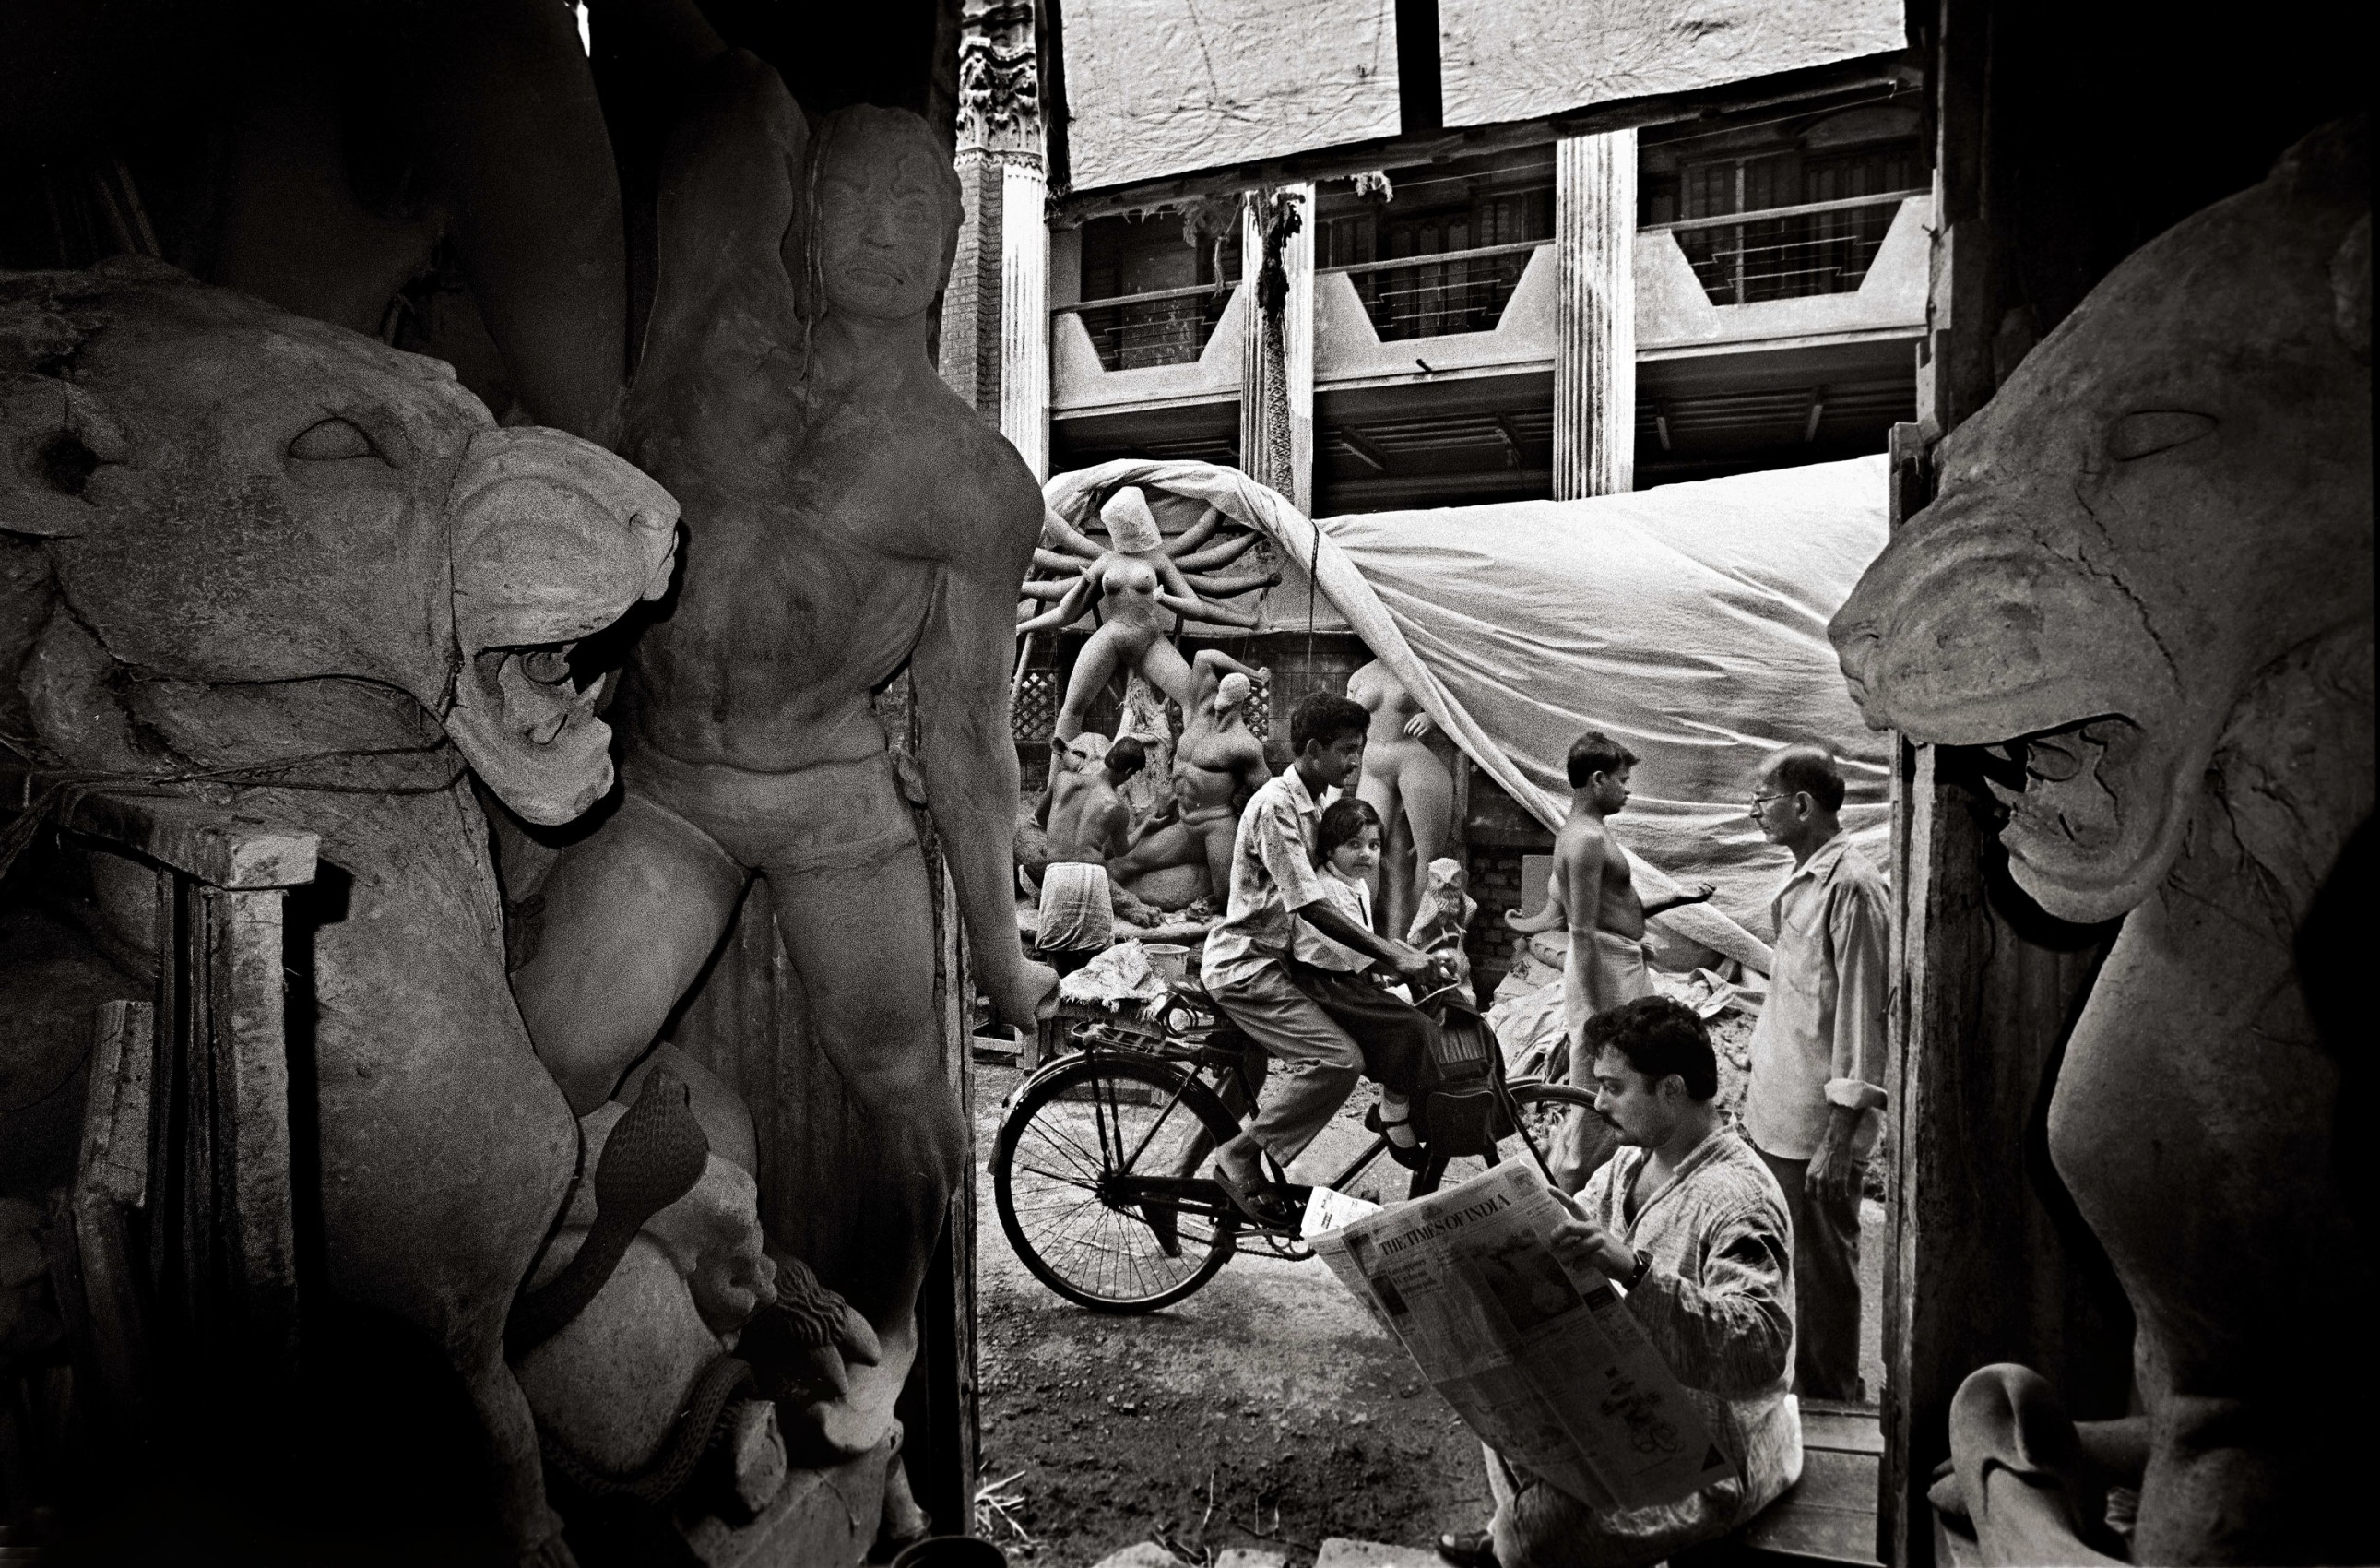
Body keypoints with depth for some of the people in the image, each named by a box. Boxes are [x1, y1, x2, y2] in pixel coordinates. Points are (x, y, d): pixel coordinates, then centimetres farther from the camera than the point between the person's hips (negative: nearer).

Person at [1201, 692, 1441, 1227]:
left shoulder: (1312, 805, 14)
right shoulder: (1275, 805, -17)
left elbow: (1315, 896, 18)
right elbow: (1313, 907, -24)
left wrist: (1392, 947, 10)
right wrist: (1391, 953, -25)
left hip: (1266, 959, 10)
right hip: (1247, 965, -10)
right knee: (1339, 1058, -20)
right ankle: (1241, 1160, -9)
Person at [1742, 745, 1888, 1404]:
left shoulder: (1851, 886, -17)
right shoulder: (1803, 880, 12)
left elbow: (1863, 1017, -19)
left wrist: (1838, 1137, -19)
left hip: (1818, 1127, -9)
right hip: (1776, 1118, 9)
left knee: (1823, 1272, 6)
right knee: (1787, 1266, 17)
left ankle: (1833, 1405, 22)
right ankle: (1803, 1389, 31)